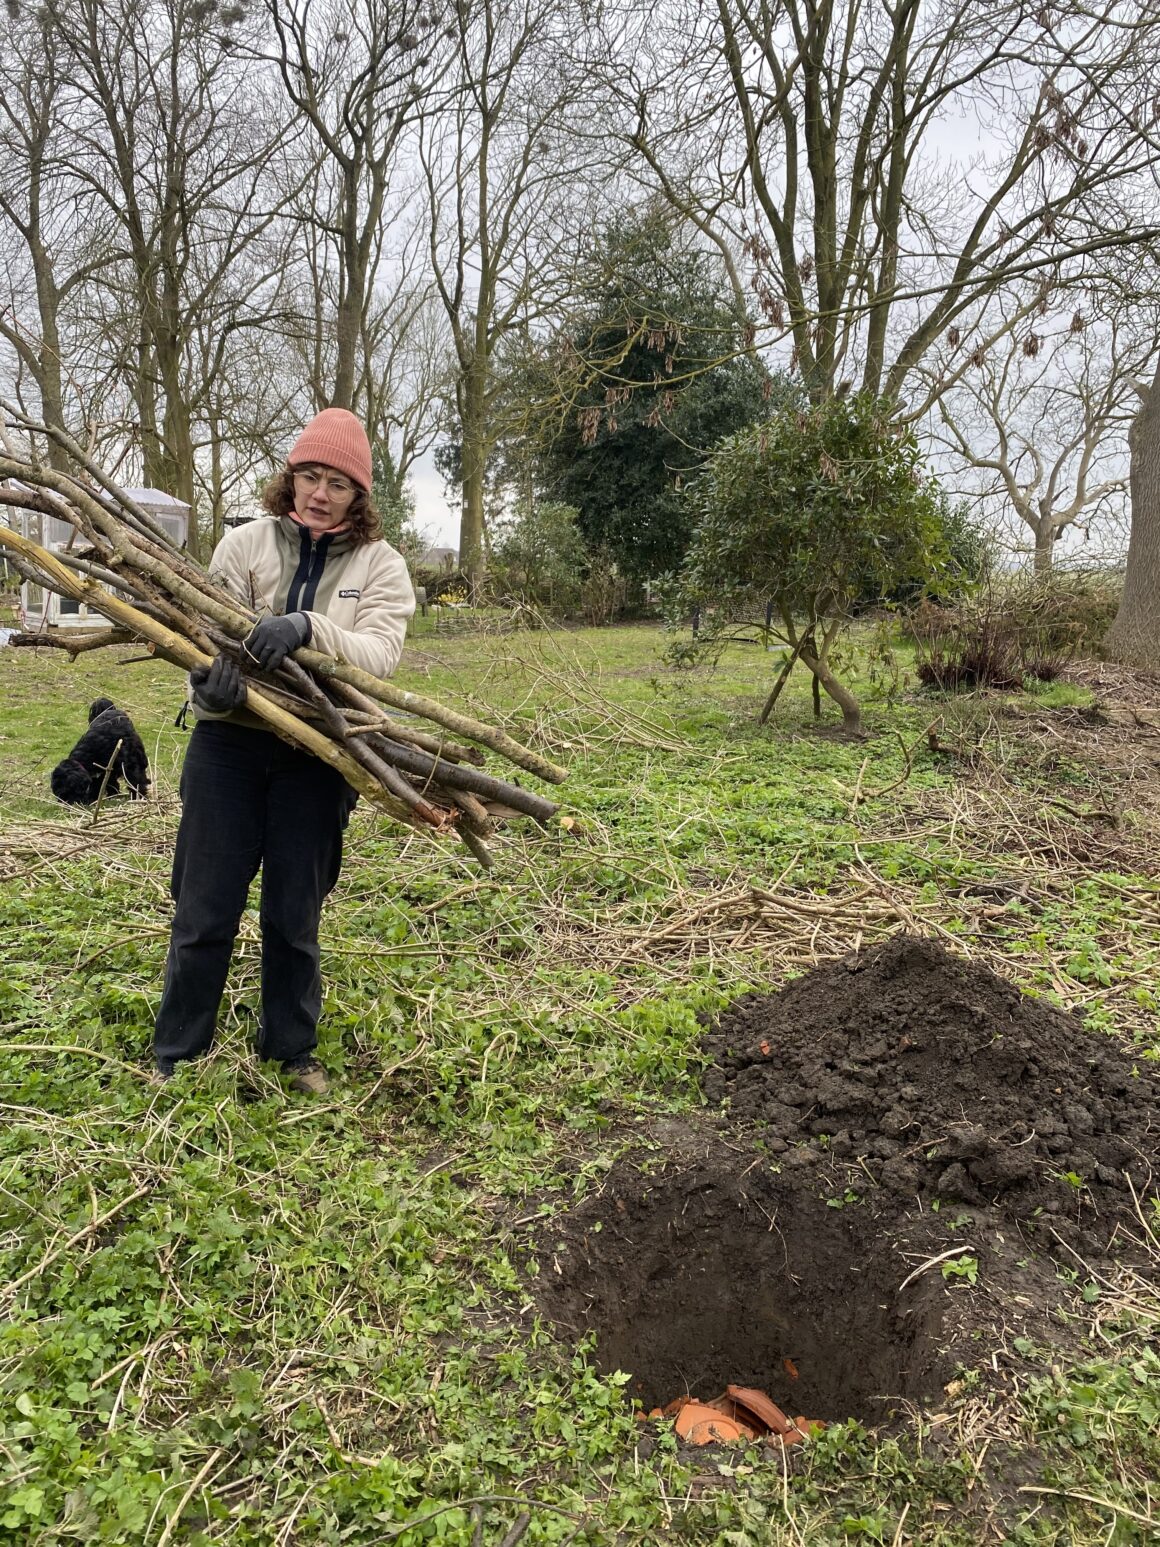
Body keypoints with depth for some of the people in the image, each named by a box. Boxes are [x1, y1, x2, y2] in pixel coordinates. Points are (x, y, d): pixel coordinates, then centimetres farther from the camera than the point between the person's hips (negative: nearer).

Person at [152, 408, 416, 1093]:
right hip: (230, 741, 1)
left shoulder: (381, 564, 0)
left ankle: (292, 1050, 29)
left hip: (317, 755, 0)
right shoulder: (246, 543, 2)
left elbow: (379, 654, -15)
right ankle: (177, 1054, 24)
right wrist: (212, 678, -30)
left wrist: (305, 627, -33)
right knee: (205, 908, 7)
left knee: (295, 913, 10)